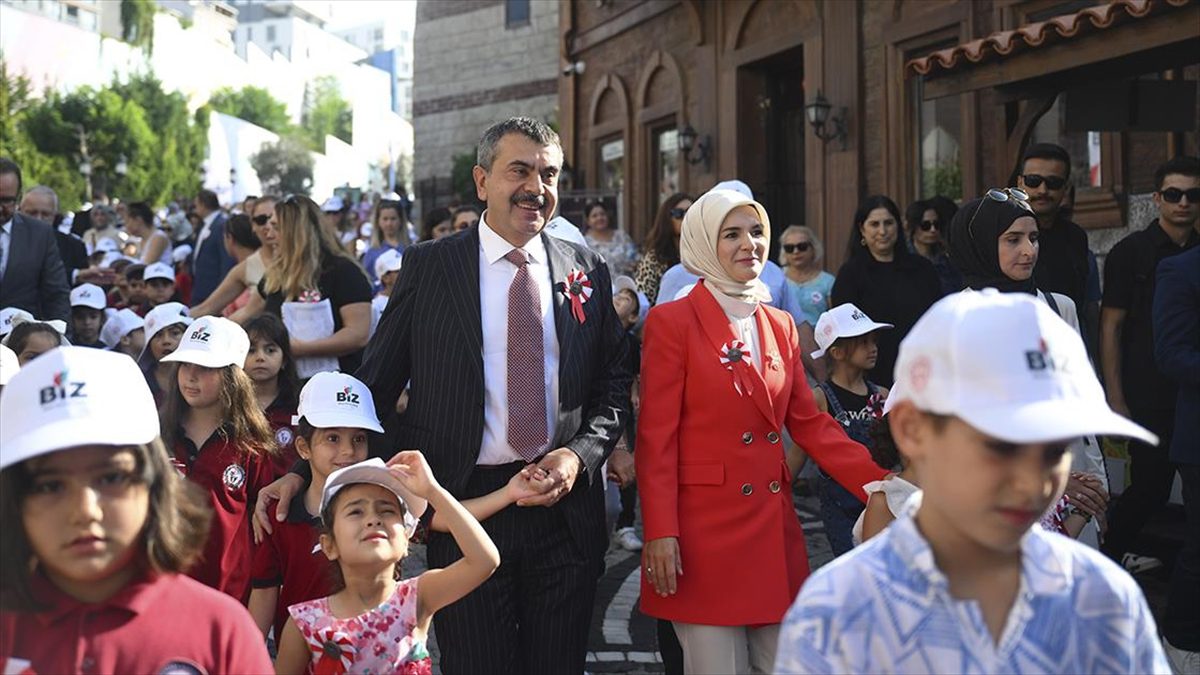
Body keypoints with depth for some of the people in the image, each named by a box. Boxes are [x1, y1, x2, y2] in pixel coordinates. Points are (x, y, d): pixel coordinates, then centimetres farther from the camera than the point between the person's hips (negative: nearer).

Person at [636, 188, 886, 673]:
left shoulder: (781, 326, 13)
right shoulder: (673, 322, -6)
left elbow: (808, 423, 13)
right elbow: (656, 438, -10)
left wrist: (882, 483, 2)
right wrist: (660, 534, -16)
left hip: (774, 528, 6)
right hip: (706, 530, -6)